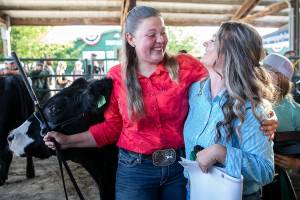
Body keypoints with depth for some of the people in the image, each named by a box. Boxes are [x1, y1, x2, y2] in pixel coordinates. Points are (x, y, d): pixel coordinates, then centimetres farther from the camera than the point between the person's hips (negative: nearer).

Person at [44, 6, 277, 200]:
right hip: (135, 169, 1)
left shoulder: (186, 66, -7)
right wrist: (68, 140, 0)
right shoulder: (117, 76, -3)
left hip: (180, 165, 0)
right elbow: (111, 126, 3)